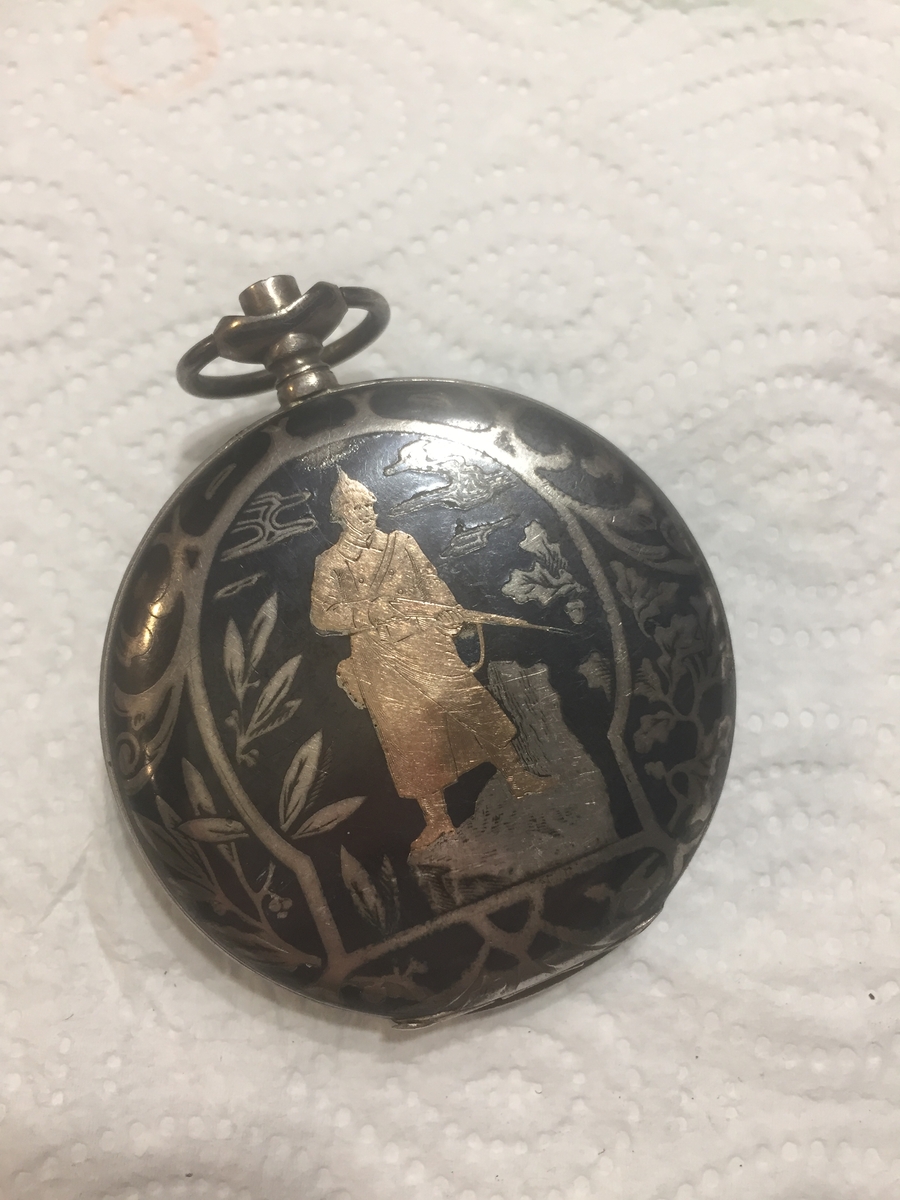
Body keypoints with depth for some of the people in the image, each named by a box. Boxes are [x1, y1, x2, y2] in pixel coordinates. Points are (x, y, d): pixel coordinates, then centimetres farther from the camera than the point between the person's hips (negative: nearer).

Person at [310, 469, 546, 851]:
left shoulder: (401, 543, 11)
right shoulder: (329, 562, 3)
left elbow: (433, 582, 7)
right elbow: (322, 616, -4)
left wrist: (450, 613, -12)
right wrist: (379, 609, -13)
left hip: (426, 642, 2)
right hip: (378, 658, -2)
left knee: (469, 701, -6)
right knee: (408, 730, -3)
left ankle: (518, 777, 5)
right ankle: (436, 818, 4)